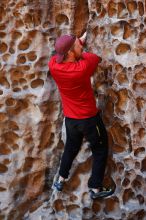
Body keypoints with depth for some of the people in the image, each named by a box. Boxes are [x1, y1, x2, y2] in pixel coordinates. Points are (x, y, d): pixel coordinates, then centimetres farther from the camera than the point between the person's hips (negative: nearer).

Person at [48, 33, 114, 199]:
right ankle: (95, 188, 19)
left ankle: (61, 180, 37)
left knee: (70, 148, 28)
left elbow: (60, 53, 8)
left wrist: (80, 41, 15)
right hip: (89, 118, -5)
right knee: (100, 151, 13)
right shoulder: (82, 68, -29)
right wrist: (82, 54, 9)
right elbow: (96, 58, -9)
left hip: (70, 118, 6)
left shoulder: (53, 65, -15)